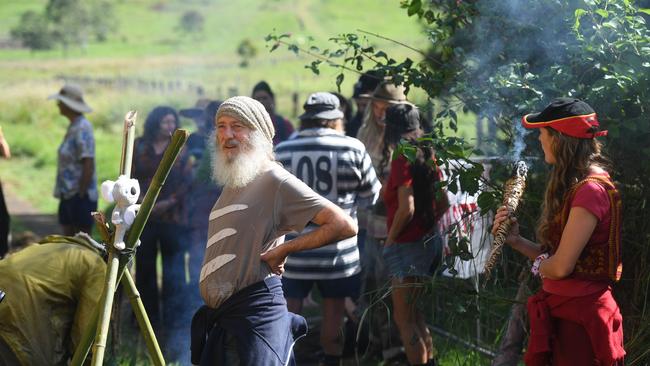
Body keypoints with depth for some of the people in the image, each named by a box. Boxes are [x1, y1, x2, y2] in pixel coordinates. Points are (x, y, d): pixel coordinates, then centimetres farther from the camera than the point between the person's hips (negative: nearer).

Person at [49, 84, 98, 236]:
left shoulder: (82, 129, -16)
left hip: (80, 196, -10)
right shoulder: (73, 127, 14)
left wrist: (81, 196, -20)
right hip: (68, 195, 10)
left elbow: (88, 165, -21)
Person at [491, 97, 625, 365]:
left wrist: (538, 266, 0)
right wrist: (516, 240, -1)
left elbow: (560, 267, -21)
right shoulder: (573, 186, 13)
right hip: (559, 310, 9)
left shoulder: (591, 190, -18)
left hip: (579, 317, -9)